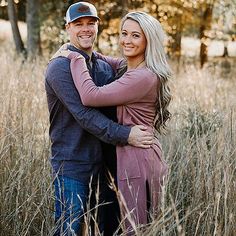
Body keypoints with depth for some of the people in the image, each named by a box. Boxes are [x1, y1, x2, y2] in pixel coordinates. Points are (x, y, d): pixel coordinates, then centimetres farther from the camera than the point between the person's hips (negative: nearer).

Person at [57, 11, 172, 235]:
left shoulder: (143, 77, -21)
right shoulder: (128, 66, 8)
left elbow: (90, 96, -25)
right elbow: (110, 62, 30)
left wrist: (76, 58, -13)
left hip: (137, 159, -10)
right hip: (147, 155, 10)